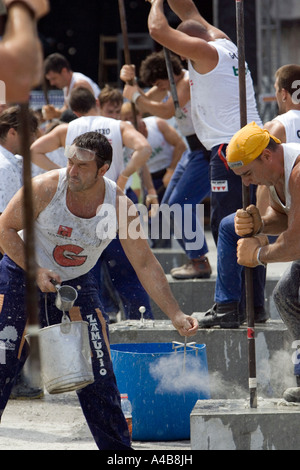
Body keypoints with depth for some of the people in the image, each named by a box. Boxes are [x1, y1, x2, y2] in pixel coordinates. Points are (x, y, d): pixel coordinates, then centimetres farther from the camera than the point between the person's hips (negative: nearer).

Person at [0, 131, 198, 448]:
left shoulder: (120, 206, -18)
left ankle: (118, 449, 12)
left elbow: (145, 265, -10)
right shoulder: (46, 188, -23)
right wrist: (36, 271, -21)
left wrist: (175, 315, -14)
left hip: (76, 283, 2)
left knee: (98, 375, 0)